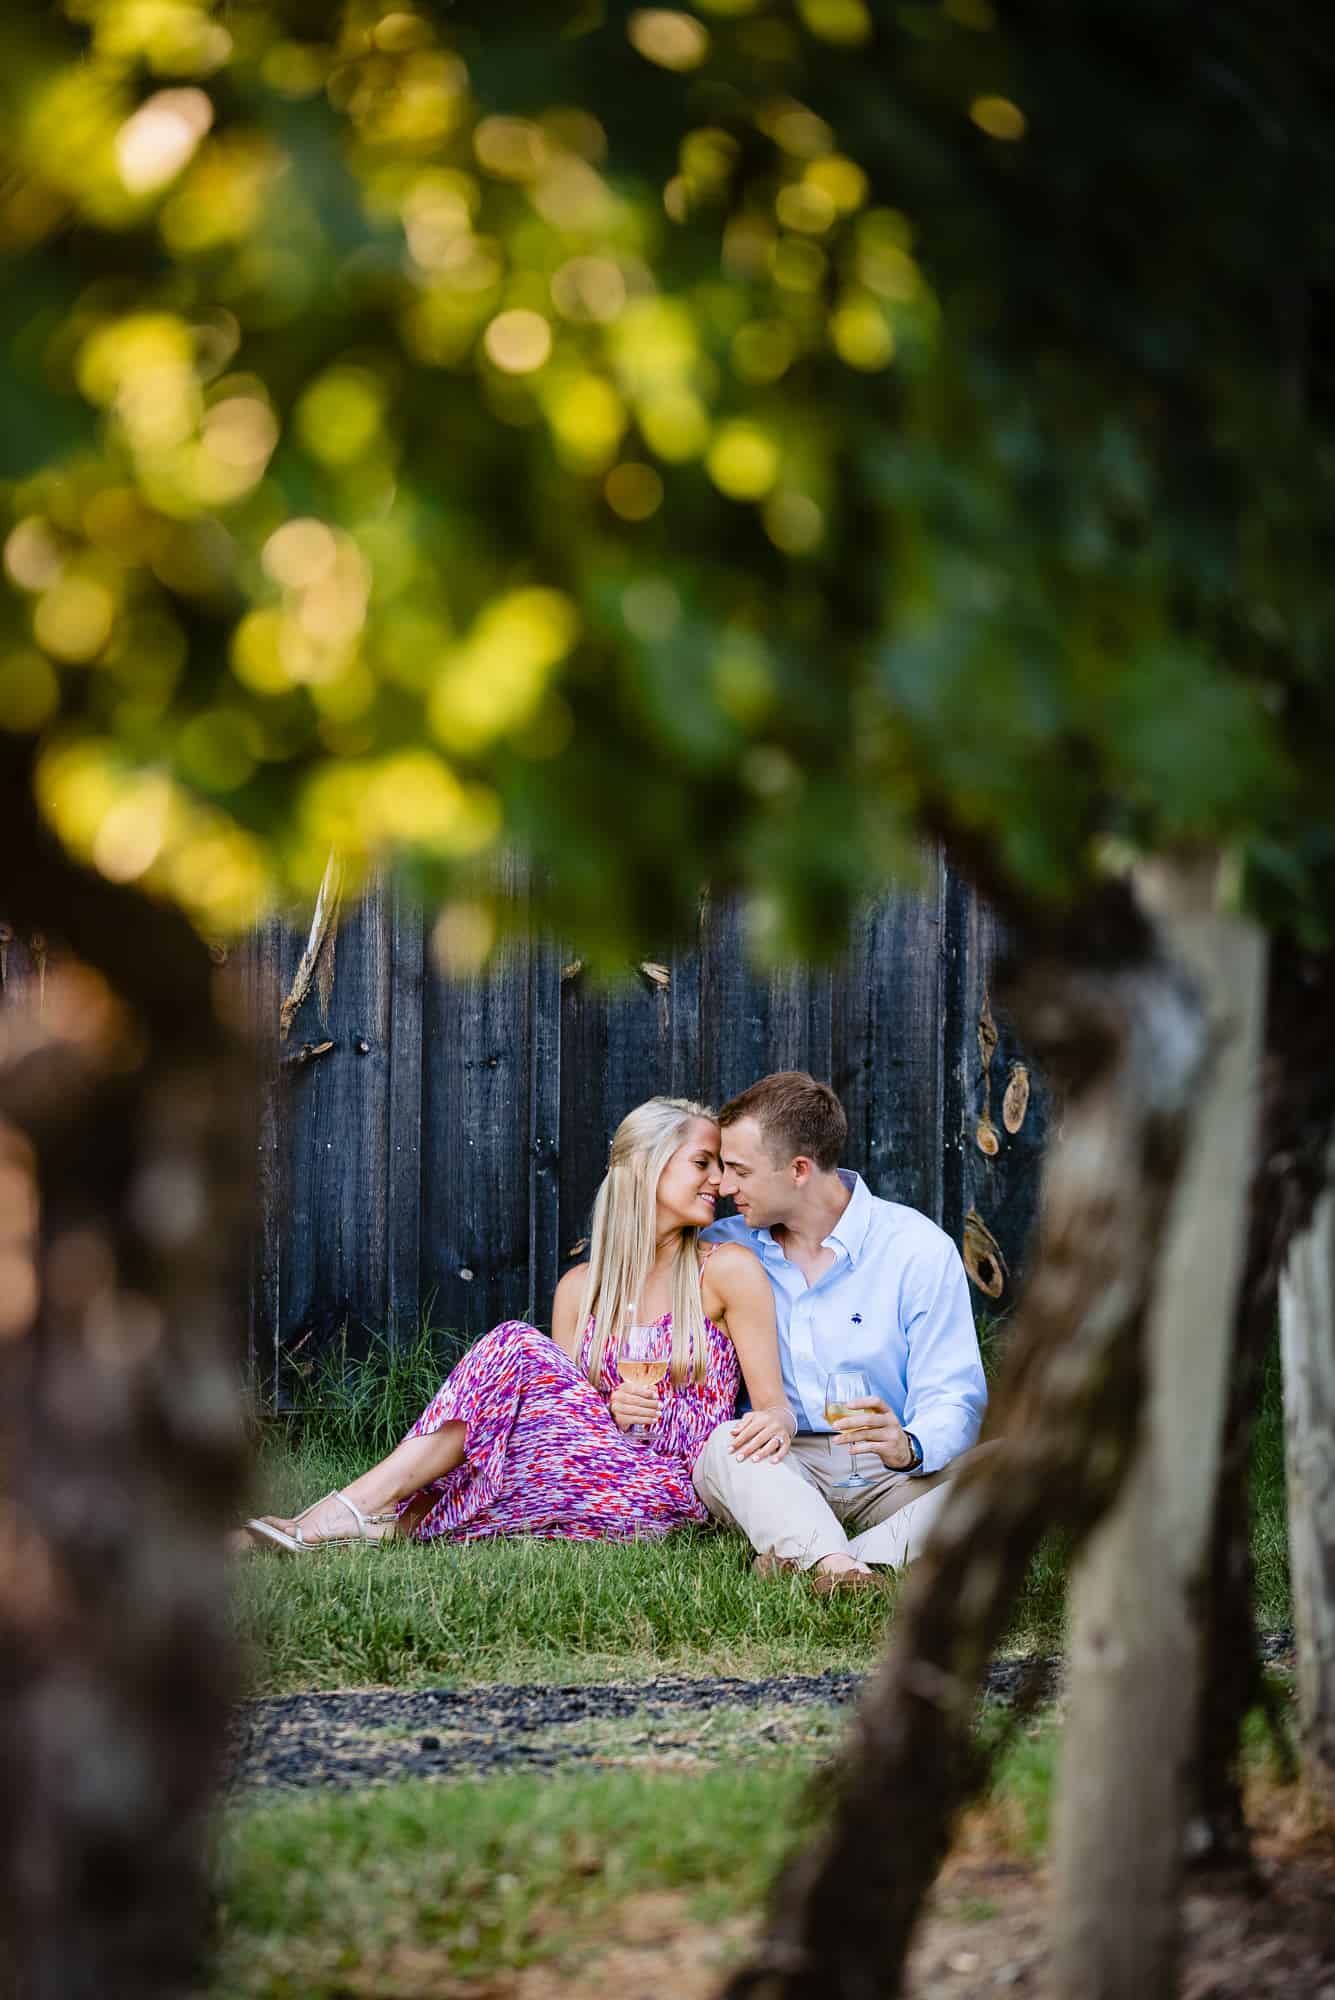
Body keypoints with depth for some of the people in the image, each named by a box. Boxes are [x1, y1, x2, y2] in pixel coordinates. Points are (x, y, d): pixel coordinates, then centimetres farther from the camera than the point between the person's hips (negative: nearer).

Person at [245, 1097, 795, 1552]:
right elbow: (563, 1425, 12)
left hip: (672, 1490, -4)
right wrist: (606, 1414, -12)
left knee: (518, 1350, -20)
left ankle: (401, 1518, -29)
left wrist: (774, 1424, -26)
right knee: (517, 1343, -20)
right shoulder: (580, 1289, 14)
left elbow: (775, 1404, -1)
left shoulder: (727, 1269, 4)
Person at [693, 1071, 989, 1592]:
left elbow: (951, 1398, -6)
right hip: (777, 1468, 2)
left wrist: (908, 1447, -29)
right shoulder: (721, 1248, 10)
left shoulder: (919, 1250, -1)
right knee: (723, 1446, -33)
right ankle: (836, 1566, -56)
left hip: (888, 1474, -2)